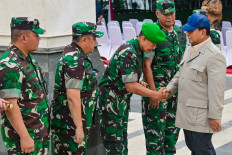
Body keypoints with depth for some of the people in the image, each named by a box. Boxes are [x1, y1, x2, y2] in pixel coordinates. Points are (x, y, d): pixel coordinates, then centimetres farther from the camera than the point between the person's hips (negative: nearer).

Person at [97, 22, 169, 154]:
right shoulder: (128, 53, -23)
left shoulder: (138, 50, 7)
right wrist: (156, 95, -20)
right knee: (114, 143, -5)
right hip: (111, 102, -10)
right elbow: (131, 87, -25)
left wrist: (138, 83, 3)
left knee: (122, 140, 15)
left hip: (122, 101, 10)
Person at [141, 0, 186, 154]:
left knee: (173, 126, 13)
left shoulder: (181, 34, 8)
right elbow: (146, 65, -15)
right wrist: (153, 92, -18)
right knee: (155, 127, -1)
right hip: (157, 87, -6)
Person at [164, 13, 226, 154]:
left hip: (201, 115, -9)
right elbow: (181, 73, 22)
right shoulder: (189, 50, 11)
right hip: (187, 112, 9)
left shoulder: (214, 55, -16)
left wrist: (214, 116, -19)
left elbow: (216, 89, -19)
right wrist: (170, 89, 6)